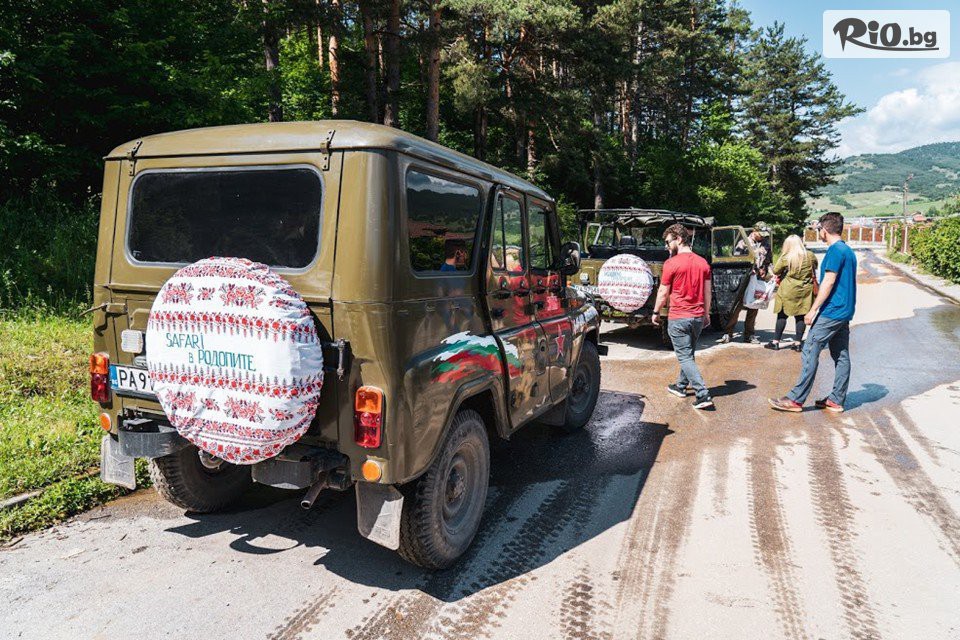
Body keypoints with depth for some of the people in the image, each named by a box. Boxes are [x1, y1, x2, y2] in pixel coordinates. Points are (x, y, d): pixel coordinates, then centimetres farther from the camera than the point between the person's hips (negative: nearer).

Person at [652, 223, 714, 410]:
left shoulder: (671, 263, -13)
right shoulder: (703, 263, 5)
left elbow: (663, 292, -7)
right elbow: (707, 292, 11)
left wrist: (656, 313, 6)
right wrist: (706, 314, 21)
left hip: (678, 318, -6)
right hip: (698, 317, 6)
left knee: (685, 357, -2)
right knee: (689, 354, 21)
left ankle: (703, 395, -10)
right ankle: (681, 386, 35)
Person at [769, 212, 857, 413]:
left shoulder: (835, 250, -14)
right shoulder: (848, 251, 16)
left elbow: (828, 282, -18)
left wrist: (813, 310, -15)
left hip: (831, 312, -10)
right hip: (845, 312, 10)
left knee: (810, 352, -8)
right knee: (841, 356, 10)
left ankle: (796, 399, -7)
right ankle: (836, 400, 15)